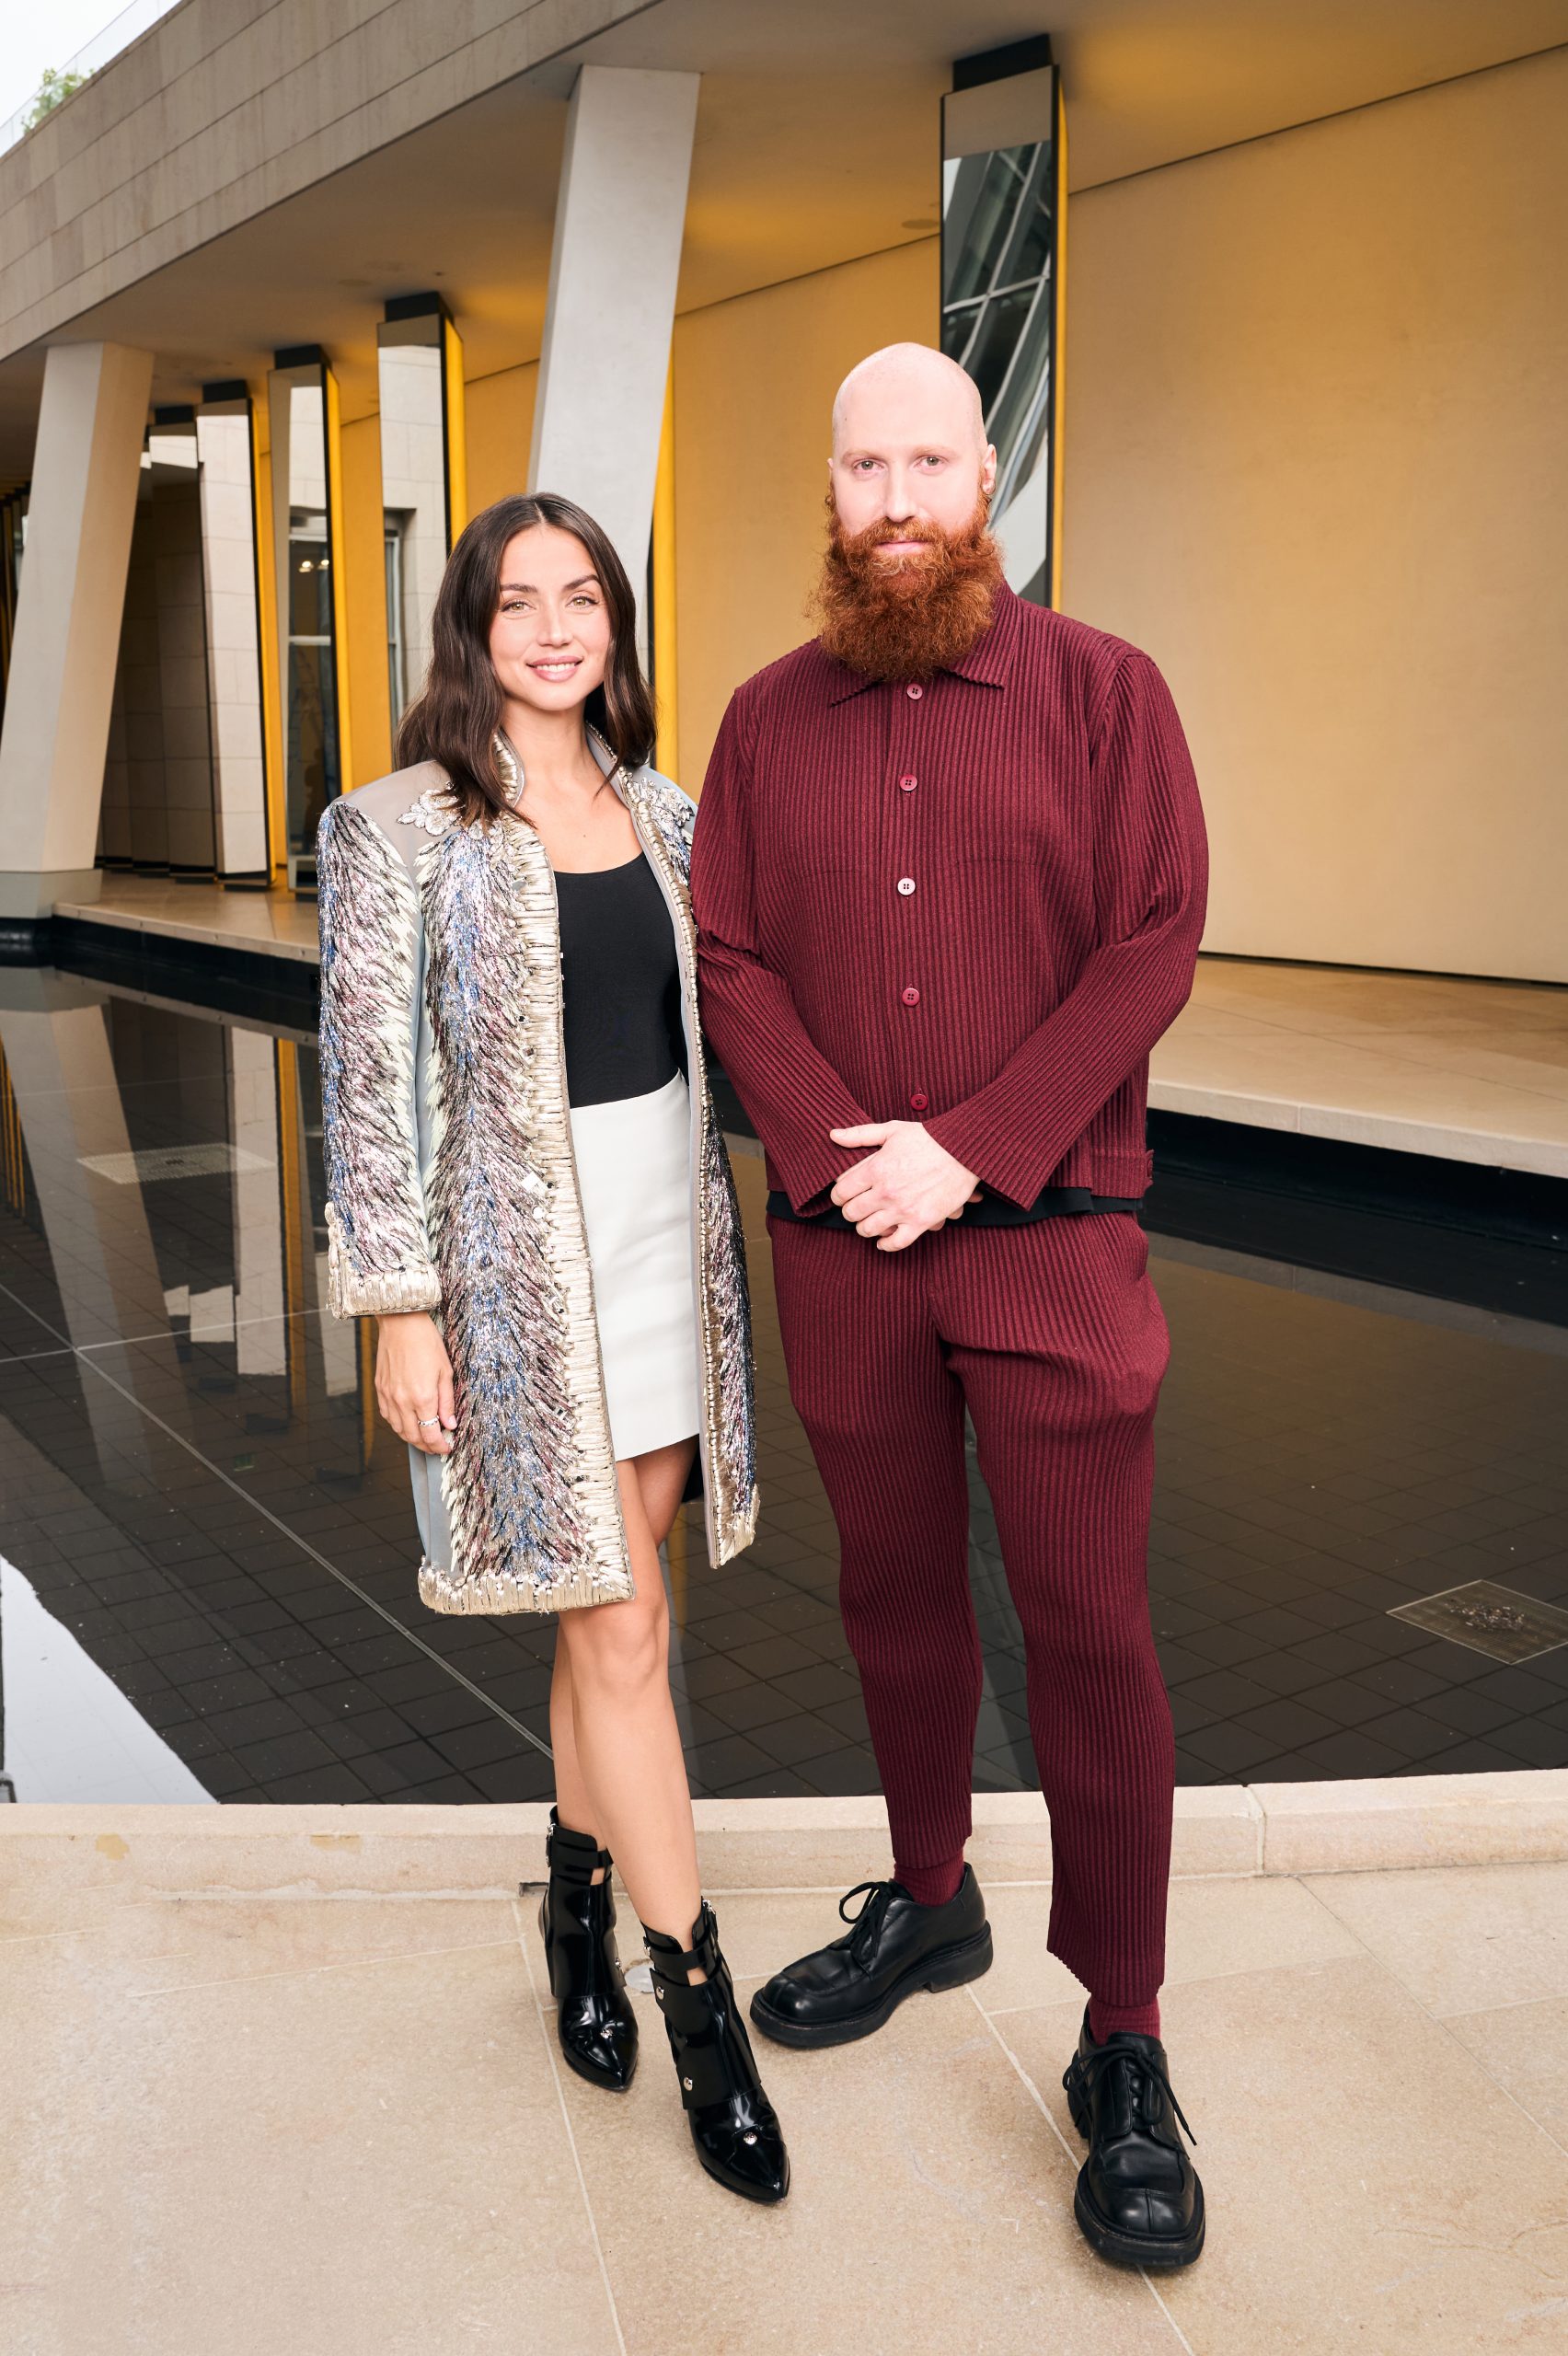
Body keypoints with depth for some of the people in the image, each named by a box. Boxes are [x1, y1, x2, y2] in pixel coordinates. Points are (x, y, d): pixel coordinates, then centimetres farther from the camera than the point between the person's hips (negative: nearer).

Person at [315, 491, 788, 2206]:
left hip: (667, 1238, 6)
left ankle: (578, 1900, 36)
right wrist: (400, 1311, -12)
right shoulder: (399, 832, -8)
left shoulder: (656, 814, 9)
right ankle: (698, 1999, 14)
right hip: (522, 1256, -5)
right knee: (619, 1628, -1)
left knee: (620, 1609, 14)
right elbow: (371, 1083, -10)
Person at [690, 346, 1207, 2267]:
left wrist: (965, 1150, -15)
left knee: (1088, 1629, 0)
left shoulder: (1101, 692, 0)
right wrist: (834, 1150, -13)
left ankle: (1122, 2055, 14)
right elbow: (730, 960, 3)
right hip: (839, 1242, 3)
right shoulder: (769, 719, 8)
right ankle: (925, 1905, 37)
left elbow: (1152, 948, -7)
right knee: (895, 1592, 15)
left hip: (1050, 1237, -3)